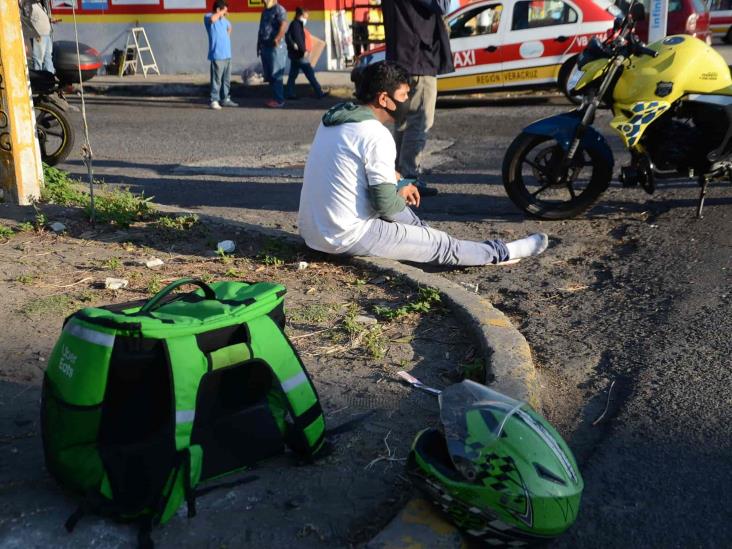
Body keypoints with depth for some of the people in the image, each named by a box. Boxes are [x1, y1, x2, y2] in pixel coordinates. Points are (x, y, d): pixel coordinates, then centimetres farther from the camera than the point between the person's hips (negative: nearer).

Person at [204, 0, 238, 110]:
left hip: (227, 55, 8)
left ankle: (225, 99, 21)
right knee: (216, 79, -8)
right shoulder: (208, 17, -6)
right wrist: (221, 12, -16)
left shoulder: (224, 19, 16)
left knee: (226, 79, 13)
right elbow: (213, 19, -32)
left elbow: (229, 27, 38)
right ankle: (214, 100, -4)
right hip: (217, 55, -8)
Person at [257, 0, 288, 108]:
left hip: (276, 47, -9)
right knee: (269, 75, 10)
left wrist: (277, 39, -33)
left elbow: (284, 25, -24)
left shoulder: (279, 9, -8)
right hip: (265, 47, 9)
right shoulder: (265, 11, 20)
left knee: (276, 75, -8)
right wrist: (259, 45, 23)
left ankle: (279, 100, -5)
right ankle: (275, 98, 18)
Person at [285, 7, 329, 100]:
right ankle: (319, 93, 0)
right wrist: (304, 51, -20)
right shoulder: (296, 24, -13)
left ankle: (289, 94, 11)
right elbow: (298, 39, -21)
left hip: (296, 54, 10)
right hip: (300, 54, -10)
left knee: (293, 75, 9)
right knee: (310, 74, -5)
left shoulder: (298, 25, 17)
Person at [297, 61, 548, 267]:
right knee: (441, 245, 4)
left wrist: (397, 192, 16)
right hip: (347, 237, -9)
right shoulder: (376, 135, -18)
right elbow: (386, 205, -18)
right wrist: (402, 198, 4)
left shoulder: (334, 119, 10)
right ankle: (500, 253, 22)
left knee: (400, 210, 28)